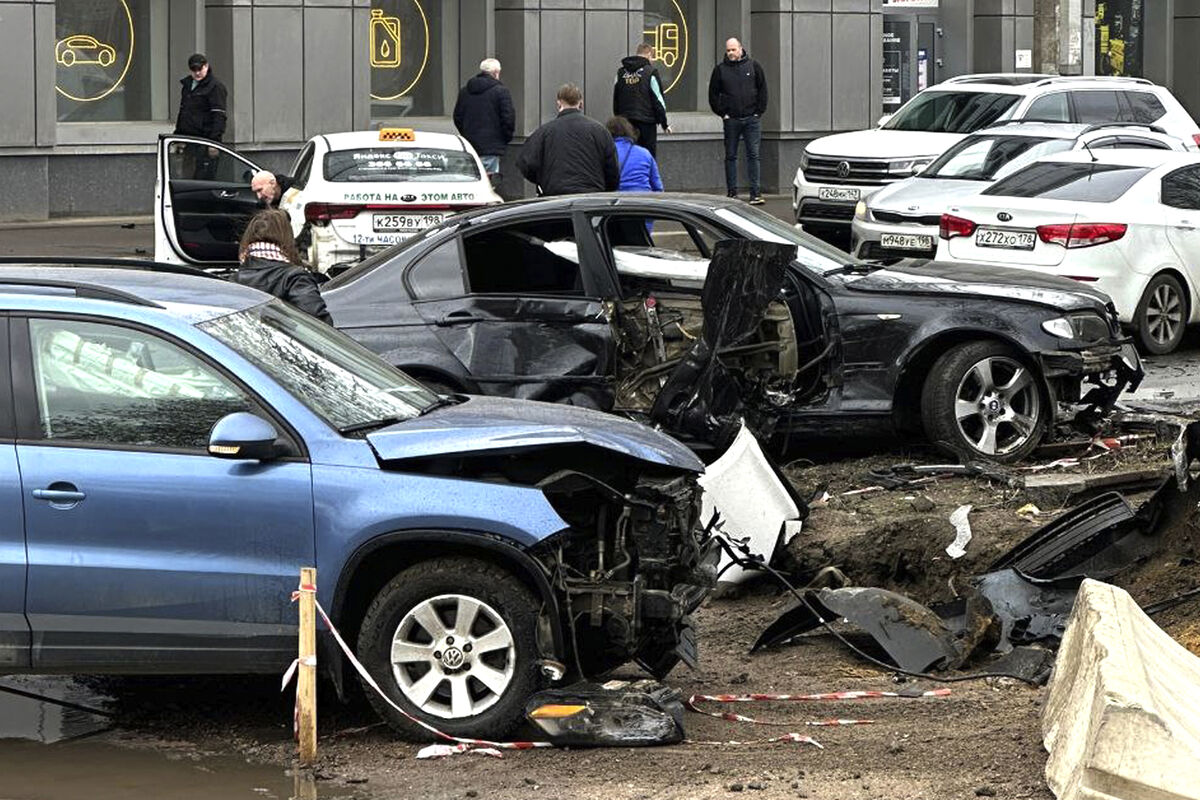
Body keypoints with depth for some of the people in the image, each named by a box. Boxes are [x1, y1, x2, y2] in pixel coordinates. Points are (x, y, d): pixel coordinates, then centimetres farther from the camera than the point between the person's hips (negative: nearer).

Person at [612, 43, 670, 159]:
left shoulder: (621, 73, 9)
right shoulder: (650, 72, -7)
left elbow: (615, 101, 13)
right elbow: (658, 101, -6)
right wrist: (664, 123, 1)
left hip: (625, 122, 5)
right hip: (646, 121, -5)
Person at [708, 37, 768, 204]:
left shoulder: (753, 66, 5)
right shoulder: (720, 69, 4)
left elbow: (762, 90, 8)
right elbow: (713, 94, 8)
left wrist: (759, 111, 1)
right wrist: (722, 113, 0)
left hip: (752, 118, -1)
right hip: (731, 120, 1)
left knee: (753, 154, -2)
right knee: (731, 156, 4)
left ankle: (755, 193, -2)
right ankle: (732, 193, 10)